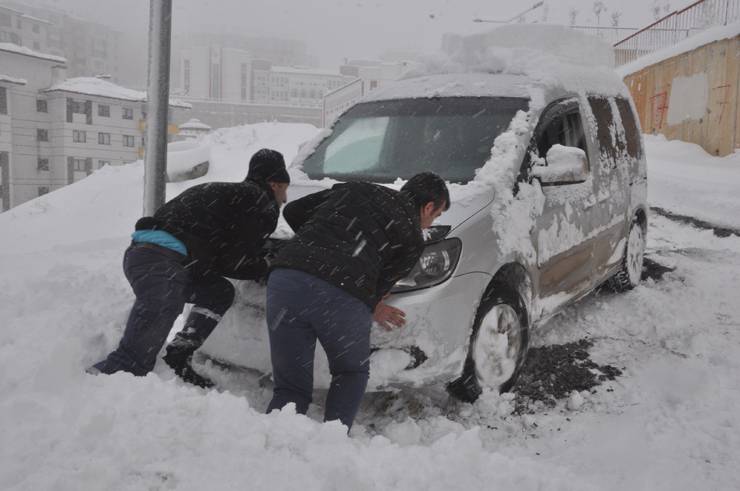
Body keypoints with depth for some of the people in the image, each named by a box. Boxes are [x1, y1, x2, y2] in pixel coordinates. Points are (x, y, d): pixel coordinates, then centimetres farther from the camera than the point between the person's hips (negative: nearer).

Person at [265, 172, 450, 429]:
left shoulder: (353, 189, 29)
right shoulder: (412, 238, 16)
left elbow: (292, 211, 29)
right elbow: (380, 284, 12)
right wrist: (371, 309, 33)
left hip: (286, 277, 4)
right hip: (341, 294, -4)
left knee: (291, 389, 15)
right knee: (352, 374, 25)